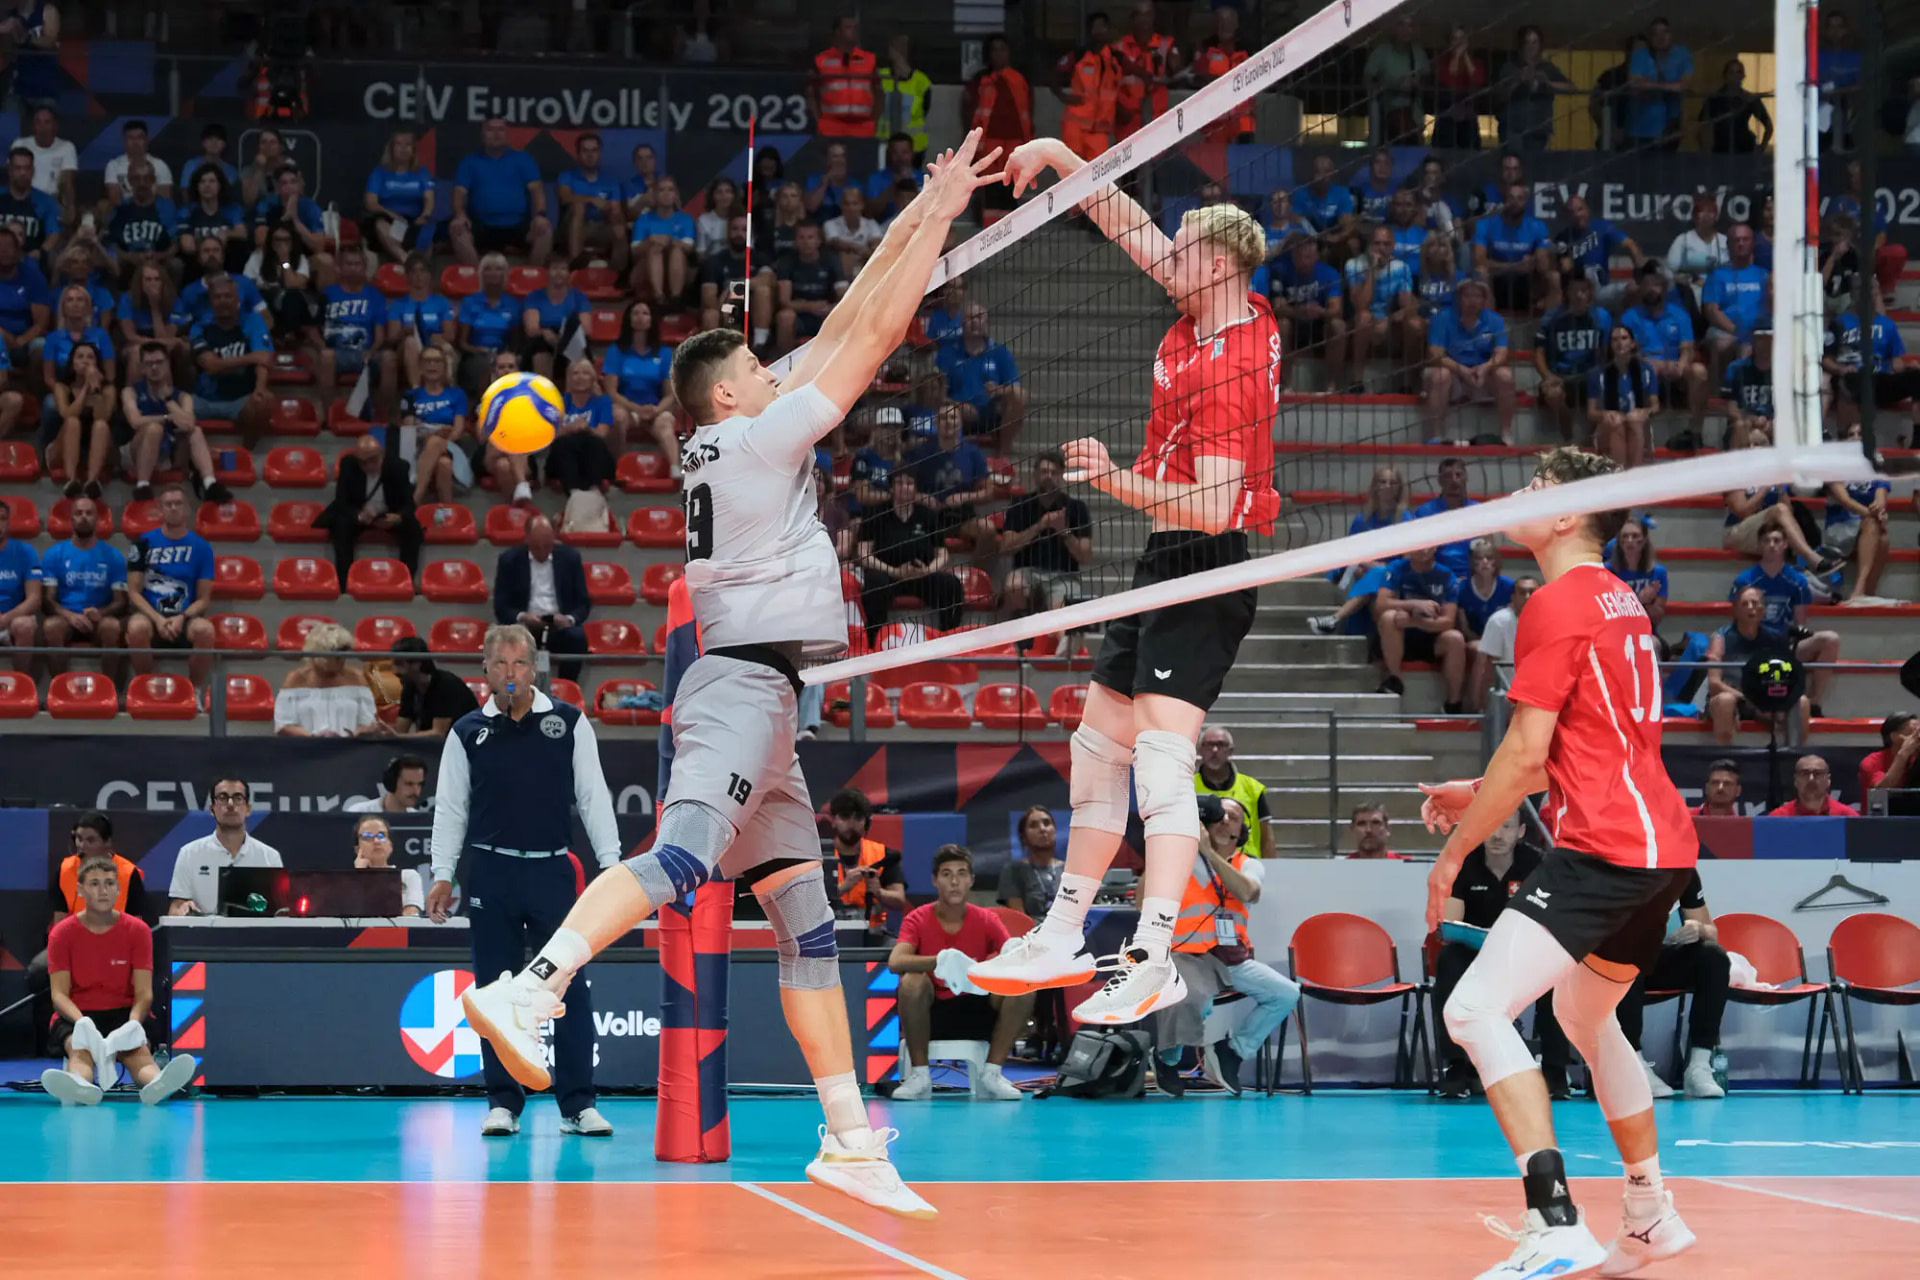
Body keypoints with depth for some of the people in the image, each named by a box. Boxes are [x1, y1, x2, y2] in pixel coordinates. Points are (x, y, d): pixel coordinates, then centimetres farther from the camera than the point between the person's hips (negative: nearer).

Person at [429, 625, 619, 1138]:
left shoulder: (569, 721, 4)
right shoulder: (468, 733, 5)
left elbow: (593, 796, 4)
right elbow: (450, 808, 9)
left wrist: (610, 861, -2)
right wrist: (443, 875, 4)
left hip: (553, 870, 0)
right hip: (490, 872, 0)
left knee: (571, 988, -3)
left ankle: (578, 1105, 3)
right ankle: (503, 1103, 10)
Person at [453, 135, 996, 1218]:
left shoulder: (737, 445, 19)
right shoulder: (756, 436, -3)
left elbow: (839, 334, 23)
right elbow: (871, 338, -2)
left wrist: (914, 223, 23)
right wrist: (936, 221, 5)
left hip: (755, 693, 10)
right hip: (744, 682, -10)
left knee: (807, 916, 7)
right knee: (682, 856, -28)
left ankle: (850, 1138, 7)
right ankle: (528, 991, -43)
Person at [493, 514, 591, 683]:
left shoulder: (570, 557, 7)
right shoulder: (509, 559, 4)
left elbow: (584, 602, 8)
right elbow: (501, 606, 2)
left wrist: (570, 618, -15)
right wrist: (521, 617, -20)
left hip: (560, 624, 1)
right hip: (525, 624, -1)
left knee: (577, 637, -34)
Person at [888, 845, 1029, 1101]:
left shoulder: (986, 921, 1)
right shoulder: (918, 919, -5)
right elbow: (895, 962, -23)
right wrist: (939, 961, -40)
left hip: (978, 1011, 2)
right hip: (930, 1012, -2)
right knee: (912, 981, -34)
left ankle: (991, 1074, -17)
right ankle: (919, 1076, -22)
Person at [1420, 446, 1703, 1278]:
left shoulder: (1557, 604, -12)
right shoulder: (1617, 599, 17)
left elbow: (1527, 751, -15)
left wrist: (1455, 851, -7)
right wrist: (1480, 793, 24)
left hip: (1603, 851, -10)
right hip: (1663, 845, 10)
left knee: (1475, 1011, -17)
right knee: (1586, 1017, 28)